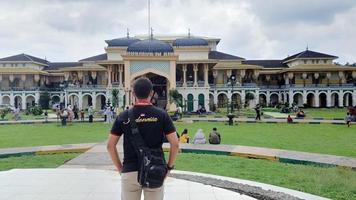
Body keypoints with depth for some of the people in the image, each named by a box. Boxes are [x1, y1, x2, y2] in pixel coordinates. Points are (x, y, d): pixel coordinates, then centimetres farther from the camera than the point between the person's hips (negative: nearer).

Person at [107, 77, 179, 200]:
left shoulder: (124, 116, 0)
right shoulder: (162, 115, -3)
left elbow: (110, 145, 2)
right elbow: (175, 144, -6)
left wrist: (119, 168, 10)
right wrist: (169, 166, 5)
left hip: (129, 171, 1)